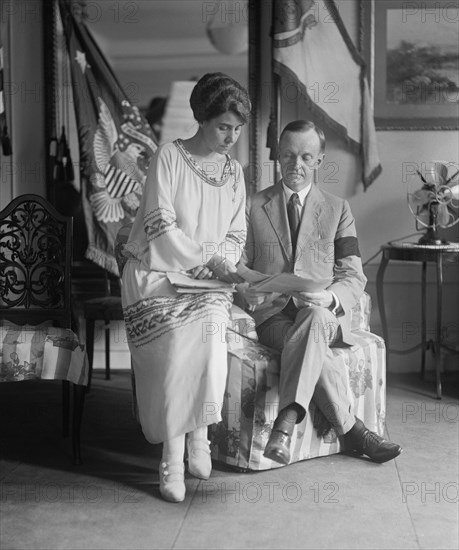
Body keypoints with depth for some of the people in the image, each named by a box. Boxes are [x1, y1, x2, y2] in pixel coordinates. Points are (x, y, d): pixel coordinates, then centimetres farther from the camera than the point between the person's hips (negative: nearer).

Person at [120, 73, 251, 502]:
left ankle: (195, 433, -11)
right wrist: (208, 260, -14)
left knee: (206, 332, -27)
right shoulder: (169, 157, -3)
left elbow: (235, 235, 15)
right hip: (157, 273, -3)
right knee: (179, 339, -29)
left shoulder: (234, 172, 14)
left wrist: (222, 266, -6)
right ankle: (174, 453, -21)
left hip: (209, 280, 4)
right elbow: (161, 226, -10)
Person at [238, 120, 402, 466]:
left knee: (315, 319, -38)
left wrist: (330, 297, -17)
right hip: (272, 315, 0)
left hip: (322, 313, 0)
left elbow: (354, 277, 7)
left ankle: (287, 421, -44)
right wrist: (247, 289, -15)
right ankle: (351, 429, -24)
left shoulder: (338, 209, 14)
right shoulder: (254, 206, 13)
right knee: (313, 348, -35)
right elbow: (239, 266, 10)